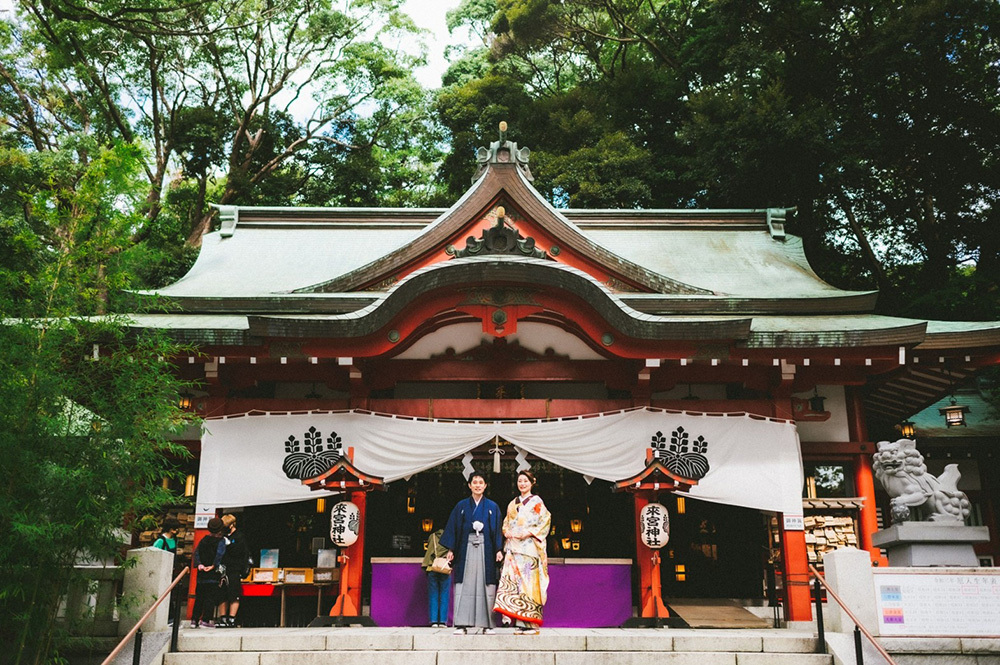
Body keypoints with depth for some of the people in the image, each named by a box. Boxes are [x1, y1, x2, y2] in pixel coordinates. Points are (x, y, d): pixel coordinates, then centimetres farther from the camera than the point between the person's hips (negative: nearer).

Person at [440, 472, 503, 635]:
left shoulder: (492, 507, 9)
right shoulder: (461, 506, 9)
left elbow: (497, 530, 7)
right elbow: (453, 528, 8)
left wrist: (499, 550, -4)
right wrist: (451, 550, 0)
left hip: (486, 549, 0)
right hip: (466, 548, 0)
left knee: (486, 586, -3)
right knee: (465, 585, -3)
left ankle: (487, 624, 3)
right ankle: (462, 624, -1)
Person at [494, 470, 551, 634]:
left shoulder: (537, 502, 3)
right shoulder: (513, 503, 19)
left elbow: (545, 522, -3)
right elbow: (506, 523, 22)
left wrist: (529, 533, -13)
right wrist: (507, 532, 1)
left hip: (529, 548, -5)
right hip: (513, 548, 5)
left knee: (529, 583, -8)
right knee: (513, 582, -4)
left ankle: (531, 623, -4)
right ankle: (519, 622, 0)